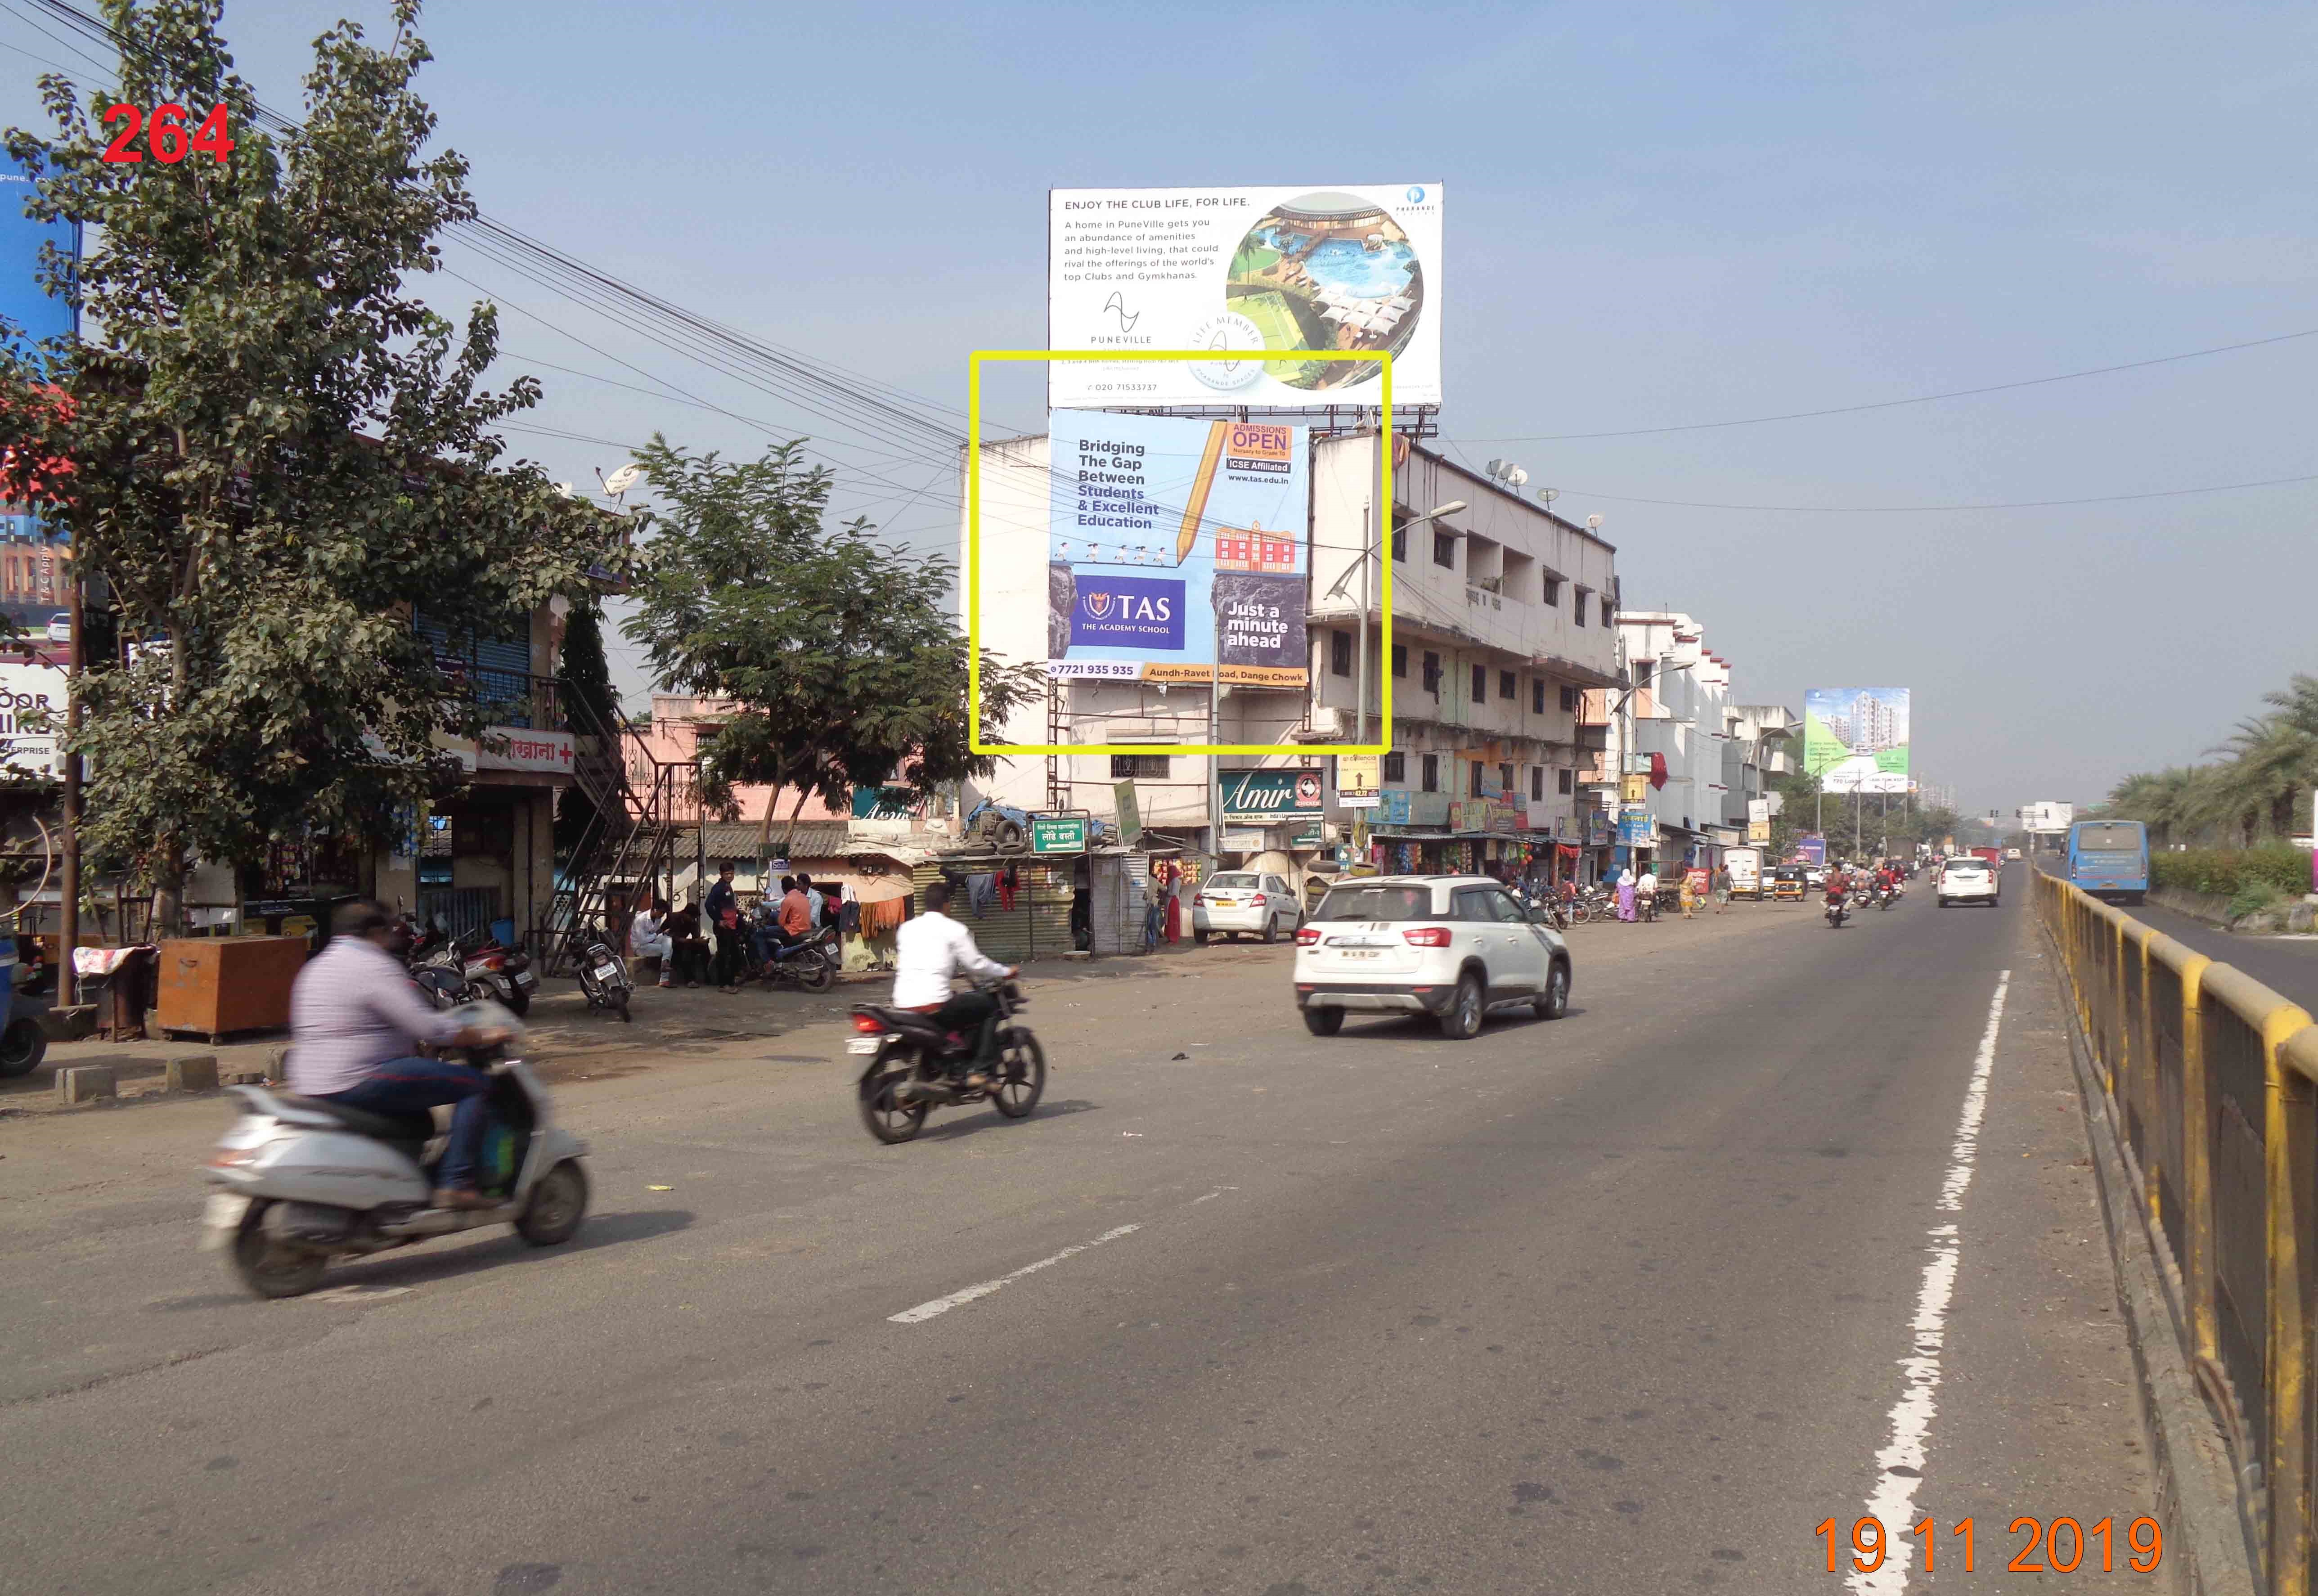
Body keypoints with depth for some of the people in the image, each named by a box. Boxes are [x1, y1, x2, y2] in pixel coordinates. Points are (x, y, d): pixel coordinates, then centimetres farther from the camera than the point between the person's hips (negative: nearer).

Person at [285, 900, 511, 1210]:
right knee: (477, 1083, -10)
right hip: (360, 1084, -10)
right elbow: (430, 1028, -18)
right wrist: (483, 1038, -4)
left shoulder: (315, 968, 18)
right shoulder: (375, 968, -11)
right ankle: (456, 1184, -15)